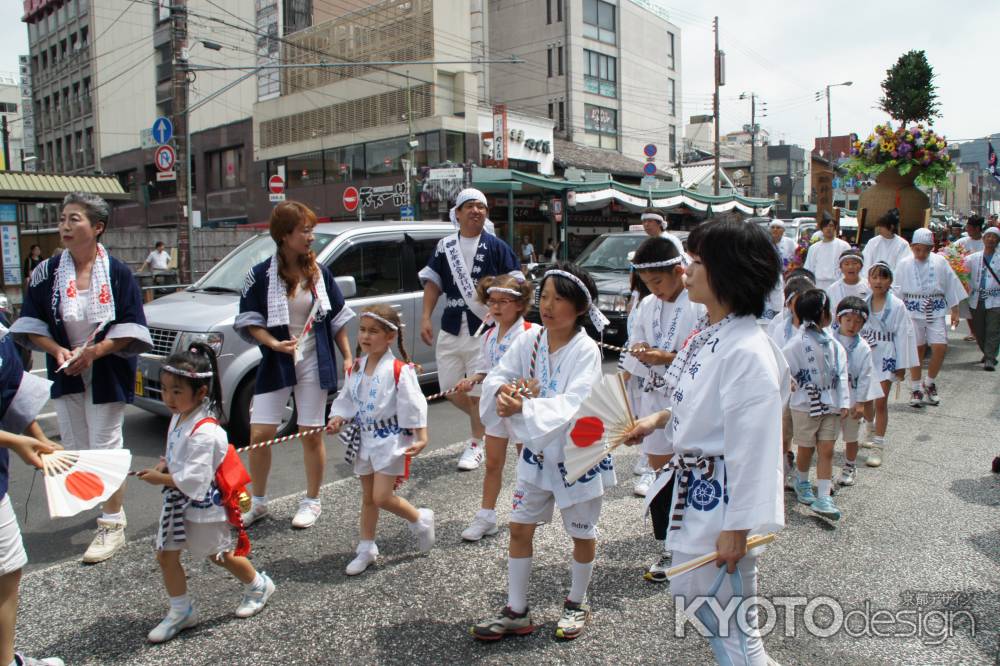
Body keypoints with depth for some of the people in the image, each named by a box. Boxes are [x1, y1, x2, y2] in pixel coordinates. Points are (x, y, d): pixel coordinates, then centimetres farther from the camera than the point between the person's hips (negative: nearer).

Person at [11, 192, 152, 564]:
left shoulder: (118, 273, -8)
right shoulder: (47, 272, 0)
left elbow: (131, 329, -8)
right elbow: (31, 324, 4)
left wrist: (94, 351, -20)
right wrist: (58, 350, -13)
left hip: (107, 375, -3)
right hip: (65, 375, 4)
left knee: (106, 446, -1)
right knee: (73, 448, 10)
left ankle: (112, 525, 9)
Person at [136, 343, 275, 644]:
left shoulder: (204, 432, -31)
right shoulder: (179, 416, -1)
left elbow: (194, 480, -31)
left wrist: (161, 479, -19)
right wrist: (164, 465, -5)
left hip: (203, 504, -8)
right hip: (178, 501, 8)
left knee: (220, 556, 13)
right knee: (166, 556, 11)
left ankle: (259, 585, 37)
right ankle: (181, 611, 28)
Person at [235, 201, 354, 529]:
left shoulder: (319, 272, 2)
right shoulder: (261, 274, -5)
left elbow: (337, 317, 8)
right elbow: (249, 320, -3)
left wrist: (348, 357, 4)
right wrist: (274, 343, -19)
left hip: (314, 364, 1)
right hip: (276, 364, -1)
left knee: (311, 435, 5)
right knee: (260, 434, 0)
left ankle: (311, 501, 23)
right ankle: (258, 501, 22)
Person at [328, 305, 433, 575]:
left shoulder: (399, 370, -17)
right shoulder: (355, 369, 3)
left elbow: (413, 405, -17)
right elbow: (346, 400, 12)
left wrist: (421, 438, -21)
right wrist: (338, 419, -6)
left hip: (391, 439, -7)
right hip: (365, 438, 7)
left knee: (382, 497, -9)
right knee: (368, 497, 16)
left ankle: (421, 519, 18)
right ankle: (366, 548, 29)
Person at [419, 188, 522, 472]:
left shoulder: (496, 246, 0)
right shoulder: (445, 245, 9)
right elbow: (433, 281, 9)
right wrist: (426, 317, -1)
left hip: (483, 328, -4)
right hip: (451, 327, 4)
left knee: (477, 390, 1)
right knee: (450, 389, 7)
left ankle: (476, 444, 18)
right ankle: (484, 421, 33)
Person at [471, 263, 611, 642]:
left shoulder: (585, 350, -20)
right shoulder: (529, 341, -5)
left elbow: (572, 405, -31)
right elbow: (495, 378, -7)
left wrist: (524, 406, -44)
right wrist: (505, 390, -30)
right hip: (537, 452, 5)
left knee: (581, 533, 14)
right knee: (520, 528, 10)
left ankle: (576, 604, 37)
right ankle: (516, 612, 25)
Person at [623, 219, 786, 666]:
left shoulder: (749, 352, -25)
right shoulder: (704, 332, 3)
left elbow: (754, 449, -25)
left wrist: (736, 528, -22)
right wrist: (657, 420, 13)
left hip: (720, 499, -10)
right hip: (689, 486, 10)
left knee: (731, 625, 6)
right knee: (693, 596, 24)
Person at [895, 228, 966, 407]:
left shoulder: (940, 262, 2)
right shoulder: (904, 265, -1)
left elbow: (951, 287, 8)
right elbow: (897, 291, 2)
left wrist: (954, 311, 8)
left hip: (936, 312, 1)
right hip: (913, 312, -1)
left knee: (940, 347, -6)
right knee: (916, 350, 4)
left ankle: (930, 384, 17)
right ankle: (915, 388, 16)